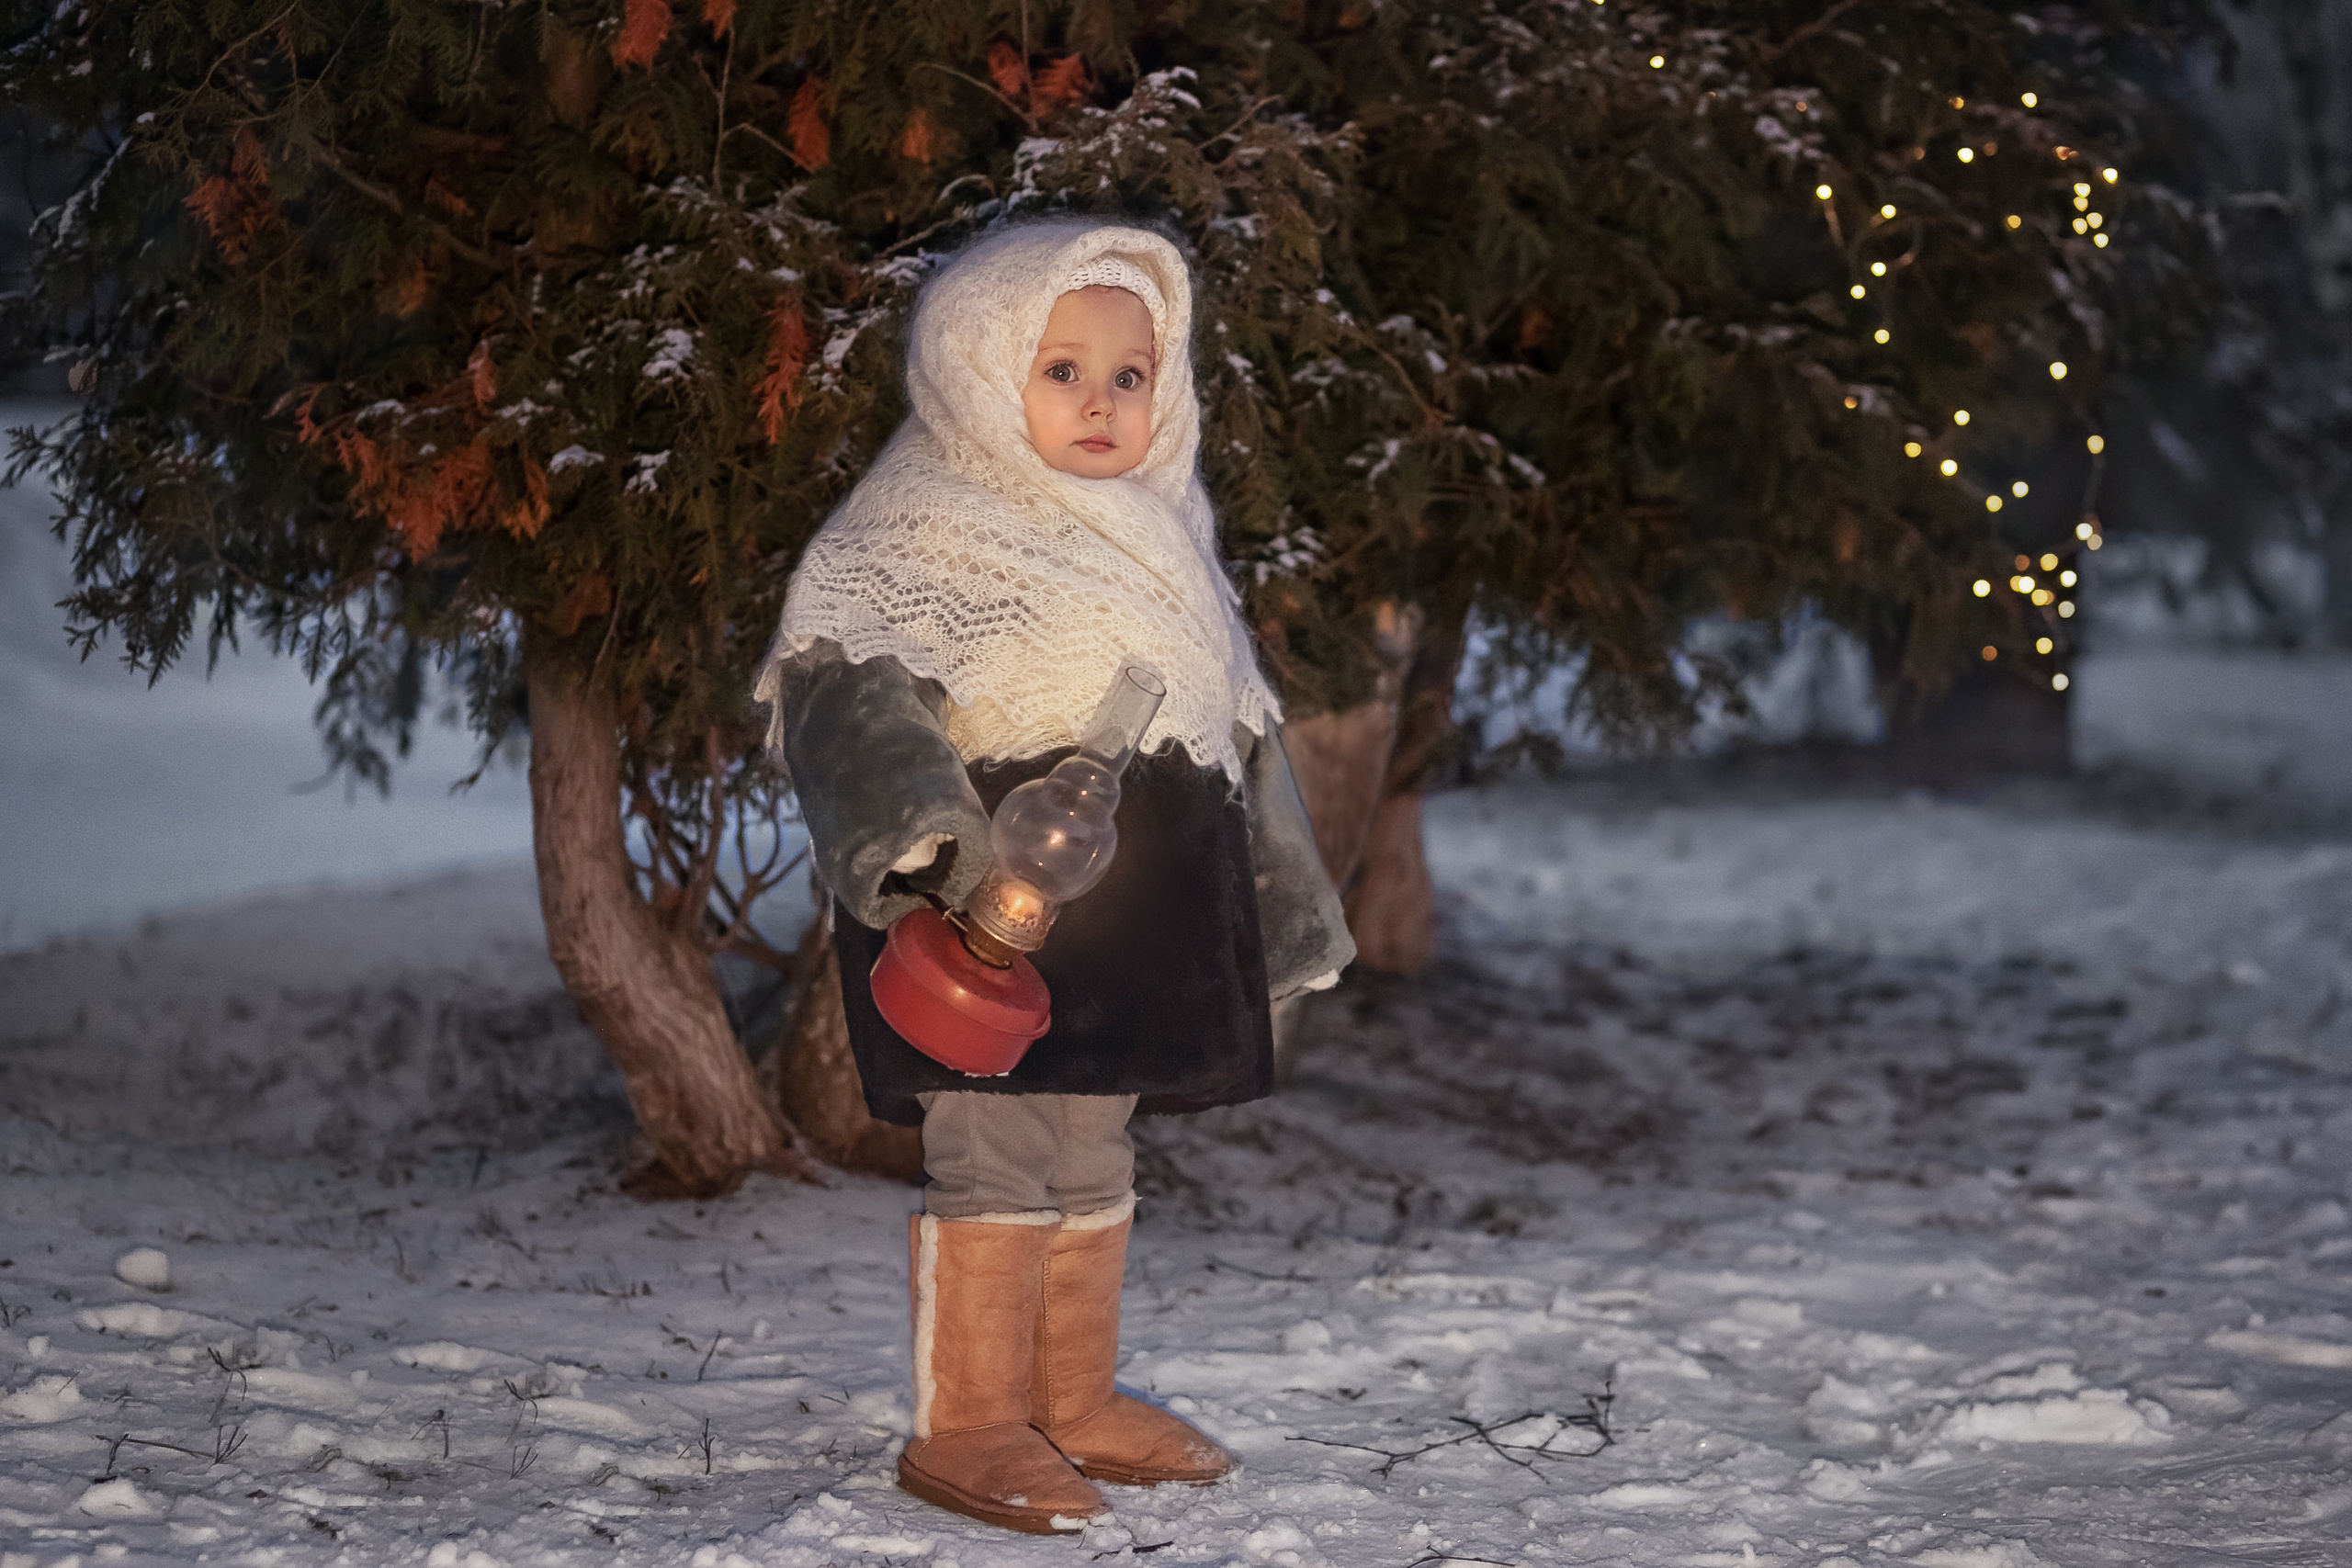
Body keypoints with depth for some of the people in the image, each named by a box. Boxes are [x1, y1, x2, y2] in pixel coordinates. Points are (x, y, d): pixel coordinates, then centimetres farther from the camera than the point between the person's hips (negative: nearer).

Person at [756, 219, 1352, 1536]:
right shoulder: (925, 534, -9)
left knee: (1094, 1160, 15)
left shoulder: (1158, 541, 18)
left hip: (1136, 918, 8)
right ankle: (965, 1426, 4)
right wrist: (926, 830, -36)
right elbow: (847, 685, -21)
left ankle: (1077, 1401, 27)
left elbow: (1237, 725, 26)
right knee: (997, 1161, -5)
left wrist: (1282, 907, 27)